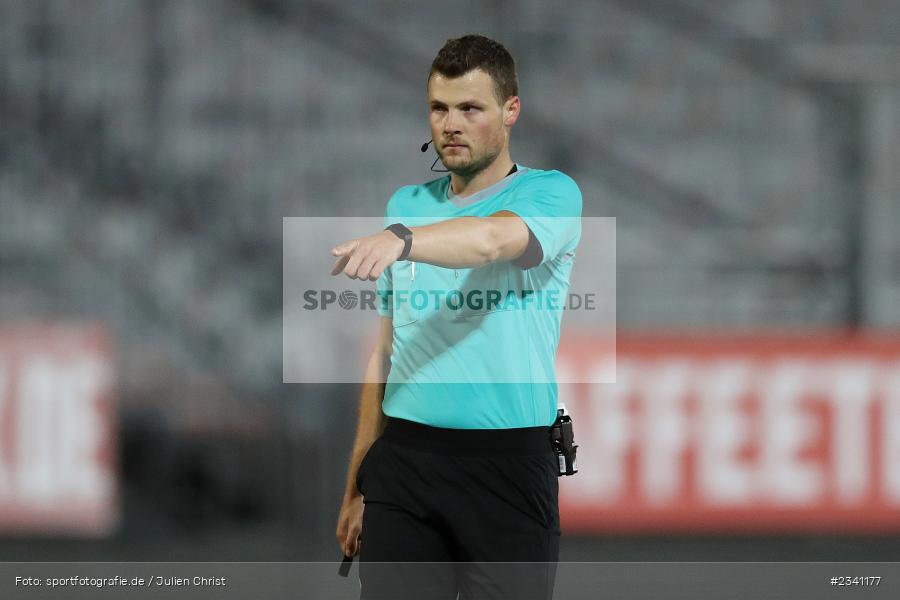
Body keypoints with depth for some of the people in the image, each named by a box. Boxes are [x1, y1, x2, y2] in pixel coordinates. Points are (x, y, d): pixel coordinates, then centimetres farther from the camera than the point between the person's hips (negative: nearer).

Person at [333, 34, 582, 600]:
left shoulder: (552, 194, -1)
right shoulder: (407, 205, 15)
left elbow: (492, 239, -26)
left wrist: (401, 241, -44)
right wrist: (357, 485, 13)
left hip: (509, 466, -4)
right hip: (403, 461, 4)